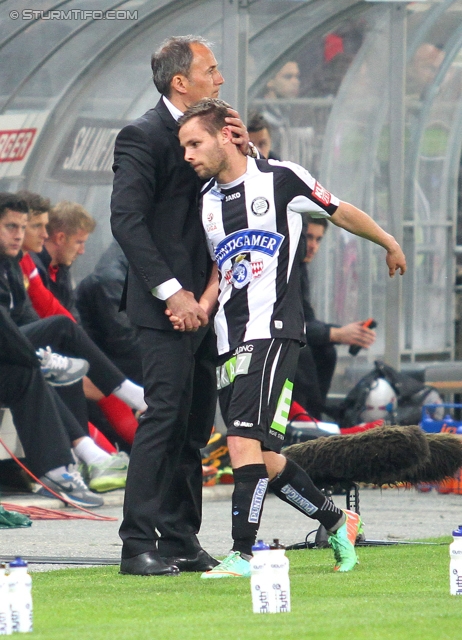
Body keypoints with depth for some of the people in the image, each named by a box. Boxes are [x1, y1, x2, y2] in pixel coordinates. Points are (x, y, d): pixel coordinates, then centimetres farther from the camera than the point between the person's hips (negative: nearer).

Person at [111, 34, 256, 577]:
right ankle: (138, 546, -11)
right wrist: (171, 291, -19)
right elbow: (127, 221, -15)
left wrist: (240, 154, -2)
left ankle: (180, 542, 13)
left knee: (195, 424, 9)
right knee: (165, 416, -12)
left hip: (204, 303, 8)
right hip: (166, 307, -8)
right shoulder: (144, 136, -8)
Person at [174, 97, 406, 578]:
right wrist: (201, 308, 7)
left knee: (245, 442, -19)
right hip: (229, 340, 6)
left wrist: (389, 244, 23)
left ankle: (242, 554, -19)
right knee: (263, 459, 5)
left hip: (273, 331, -6)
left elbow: (340, 213, 11)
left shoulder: (280, 179, -3)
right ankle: (337, 523, 25)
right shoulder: (205, 200, 15)